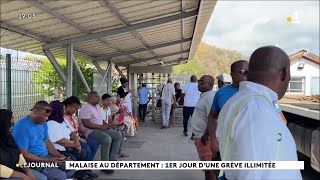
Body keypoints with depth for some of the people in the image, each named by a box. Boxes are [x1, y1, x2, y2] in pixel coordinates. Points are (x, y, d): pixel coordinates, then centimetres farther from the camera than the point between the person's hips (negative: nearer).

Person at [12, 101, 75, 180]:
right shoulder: (22, 127, -21)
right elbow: (24, 155, -22)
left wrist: (58, 155, -6)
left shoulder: (43, 123, 6)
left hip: (46, 156, 9)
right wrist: (48, 160, -22)